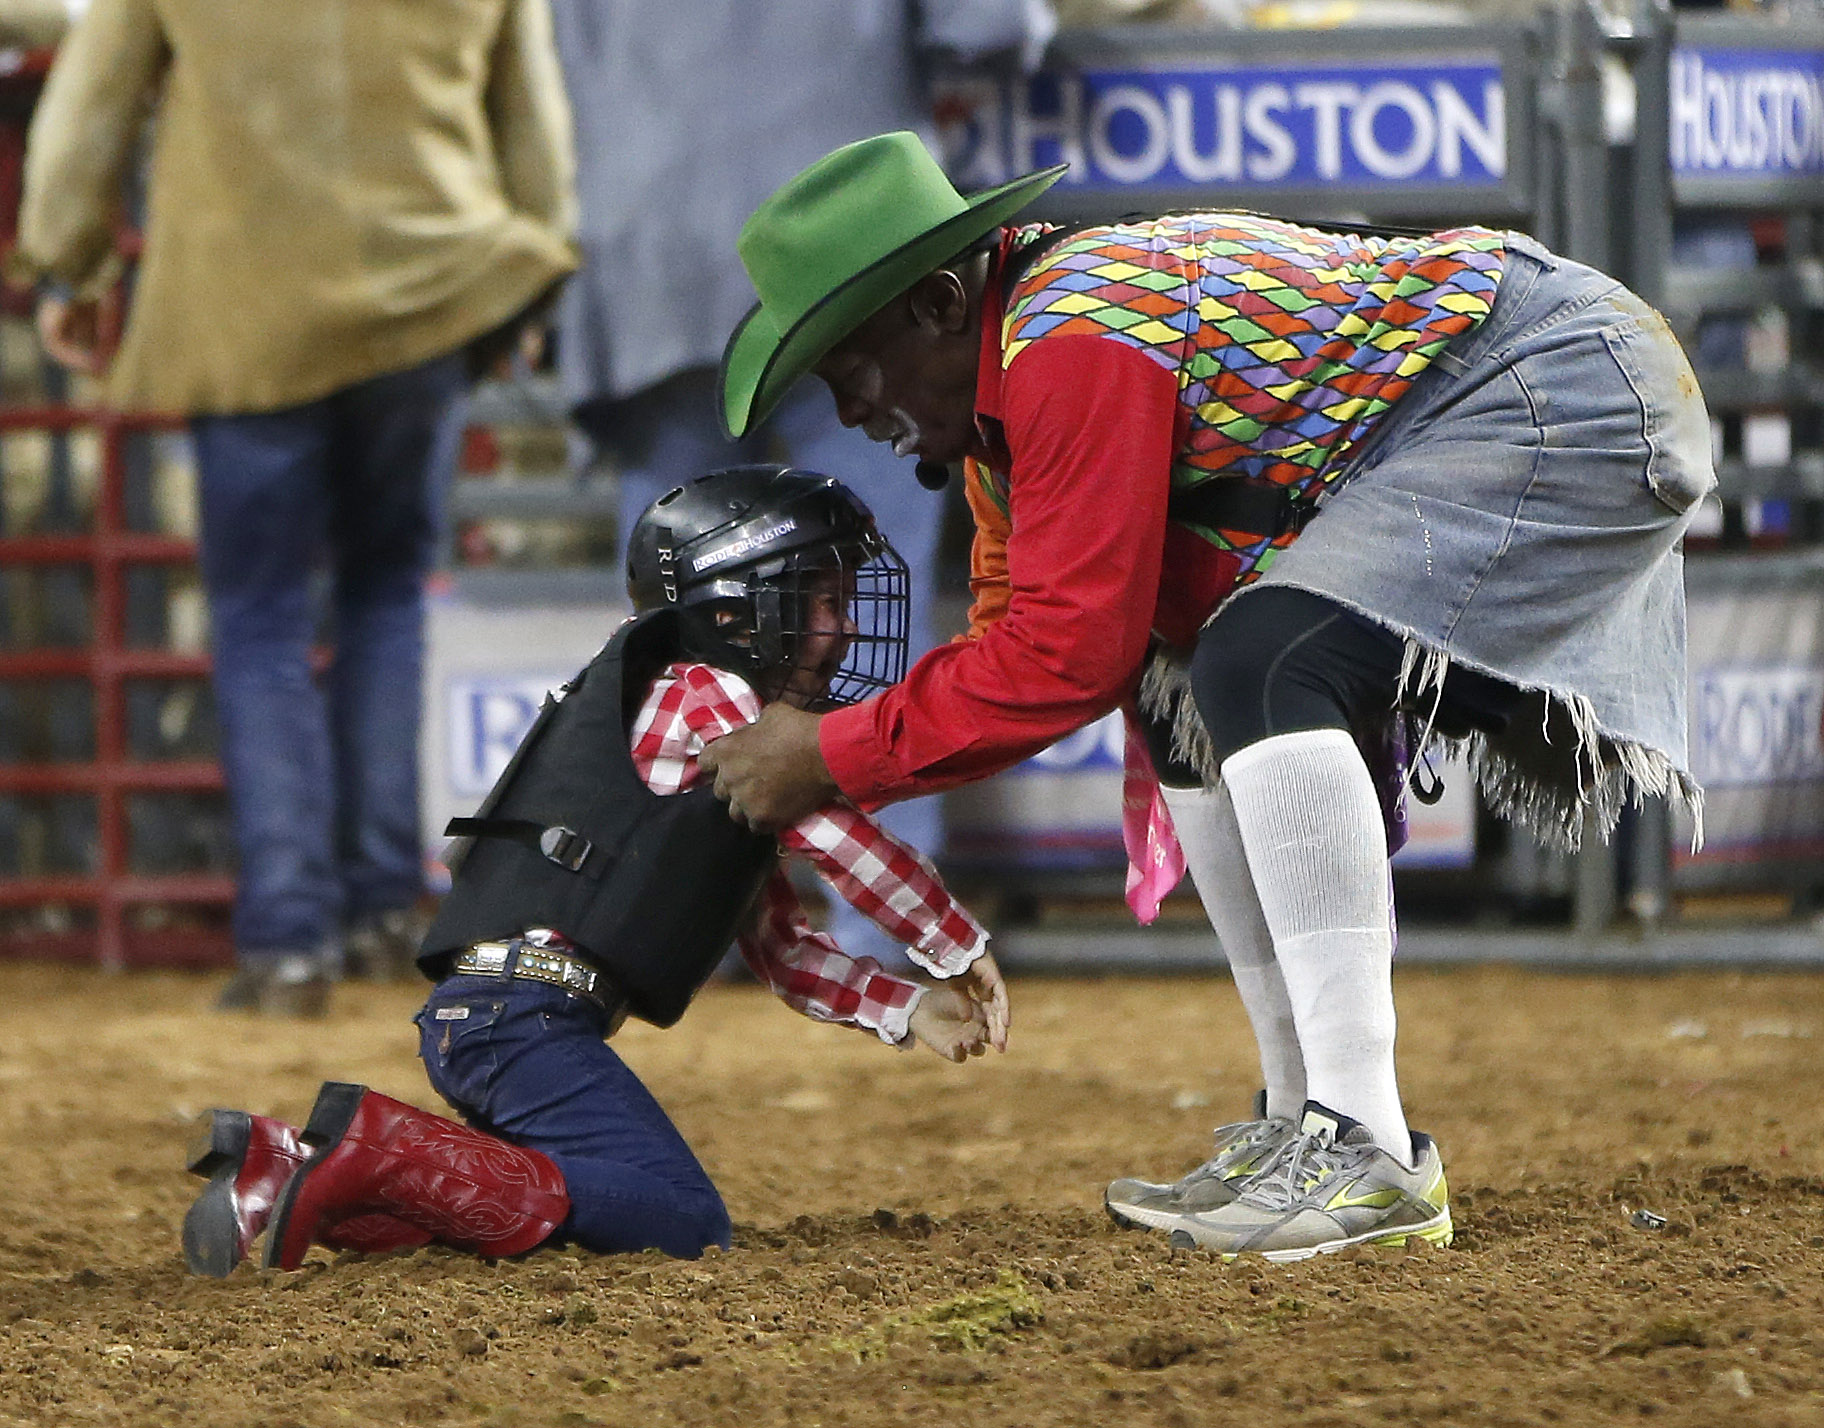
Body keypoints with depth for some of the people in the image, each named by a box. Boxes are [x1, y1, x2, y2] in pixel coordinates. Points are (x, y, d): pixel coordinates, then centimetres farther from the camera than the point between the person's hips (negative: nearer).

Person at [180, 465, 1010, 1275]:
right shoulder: (704, 696, 1)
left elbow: (782, 951, 28)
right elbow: (838, 837, -5)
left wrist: (909, 1010, 16)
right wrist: (962, 951, 5)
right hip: (522, 1006, -10)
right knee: (684, 1224, -17)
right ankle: (381, 1151, -23)